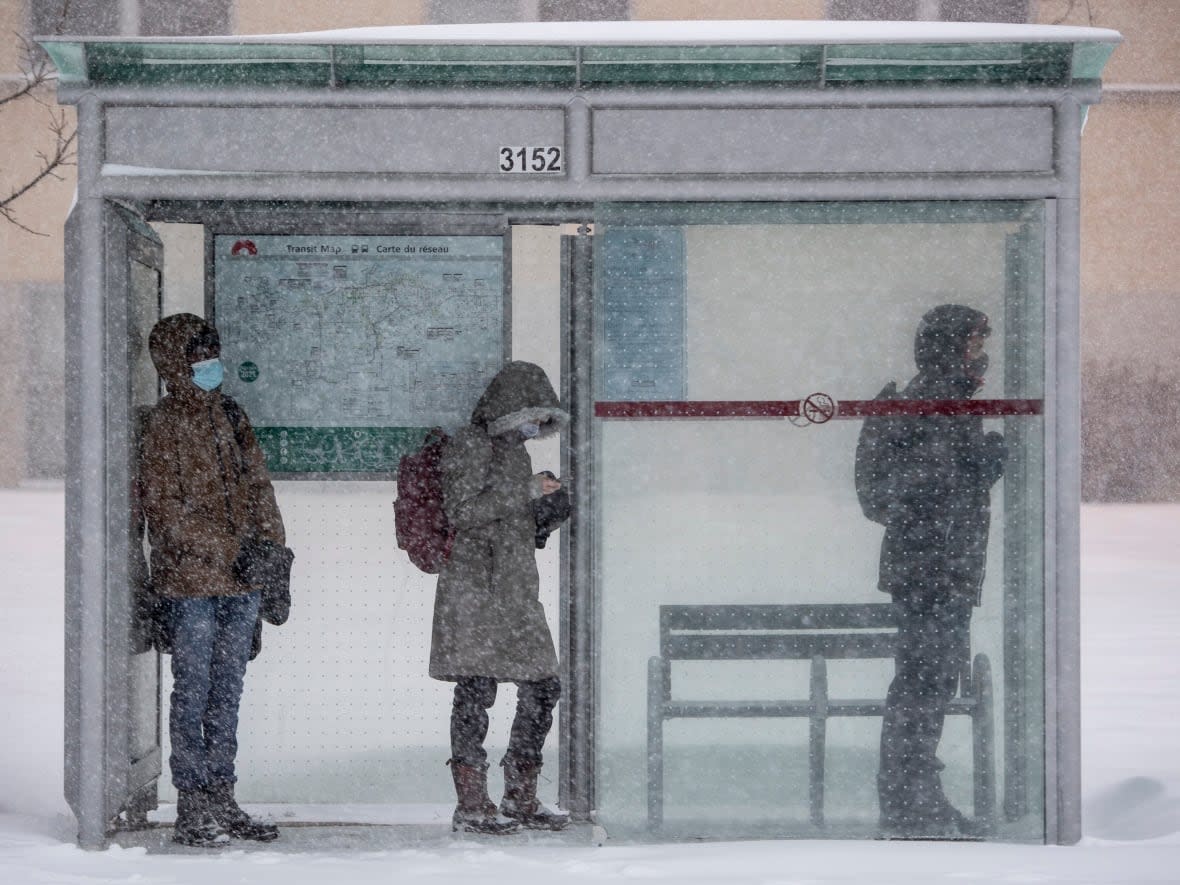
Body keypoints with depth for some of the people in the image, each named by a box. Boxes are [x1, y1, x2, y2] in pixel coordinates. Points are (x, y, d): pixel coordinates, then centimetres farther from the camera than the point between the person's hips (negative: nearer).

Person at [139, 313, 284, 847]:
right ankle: (192, 810, 1)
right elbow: (163, 505, -12)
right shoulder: (165, 423, -6)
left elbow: (257, 486, 16)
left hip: (240, 580, 7)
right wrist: (225, 550, -17)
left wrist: (271, 547, 2)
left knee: (227, 691, 11)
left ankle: (222, 801, 18)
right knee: (193, 691, -3)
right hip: (190, 580, -7)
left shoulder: (230, 415, 14)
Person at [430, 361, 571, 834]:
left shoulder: (515, 450, 20)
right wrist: (527, 492, -15)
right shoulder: (468, 445, -5)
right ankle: (471, 804, -4)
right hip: (474, 586, -8)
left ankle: (521, 797, 14)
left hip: (516, 588, 8)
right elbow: (462, 510, -17)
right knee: (477, 689, -8)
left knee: (543, 687, 5)